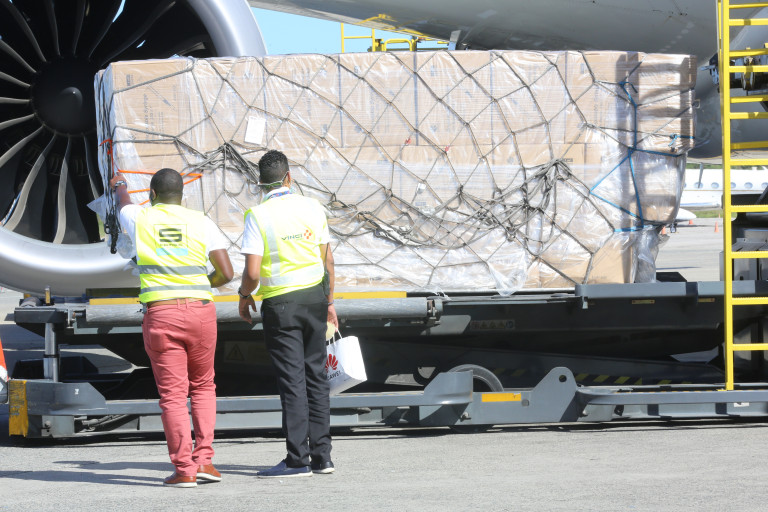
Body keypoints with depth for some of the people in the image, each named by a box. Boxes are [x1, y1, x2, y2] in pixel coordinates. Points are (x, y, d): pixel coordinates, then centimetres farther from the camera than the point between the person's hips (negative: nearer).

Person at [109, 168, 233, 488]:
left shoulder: (141, 219, 5)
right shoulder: (201, 222, 4)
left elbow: (123, 204, 31)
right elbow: (226, 273, 2)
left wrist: (120, 187, 55)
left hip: (160, 314, -1)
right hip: (200, 310, 1)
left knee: (172, 393, 0)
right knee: (203, 386, 16)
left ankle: (184, 469, -5)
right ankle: (203, 459, 6)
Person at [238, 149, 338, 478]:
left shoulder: (258, 216, -12)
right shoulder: (312, 207, 1)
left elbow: (252, 272, -16)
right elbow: (327, 260, 6)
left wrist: (244, 296, 4)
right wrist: (329, 301, 17)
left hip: (280, 303, -4)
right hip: (315, 296, 4)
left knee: (292, 380, -2)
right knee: (315, 375, 12)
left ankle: (298, 460, -2)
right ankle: (322, 456, 14)